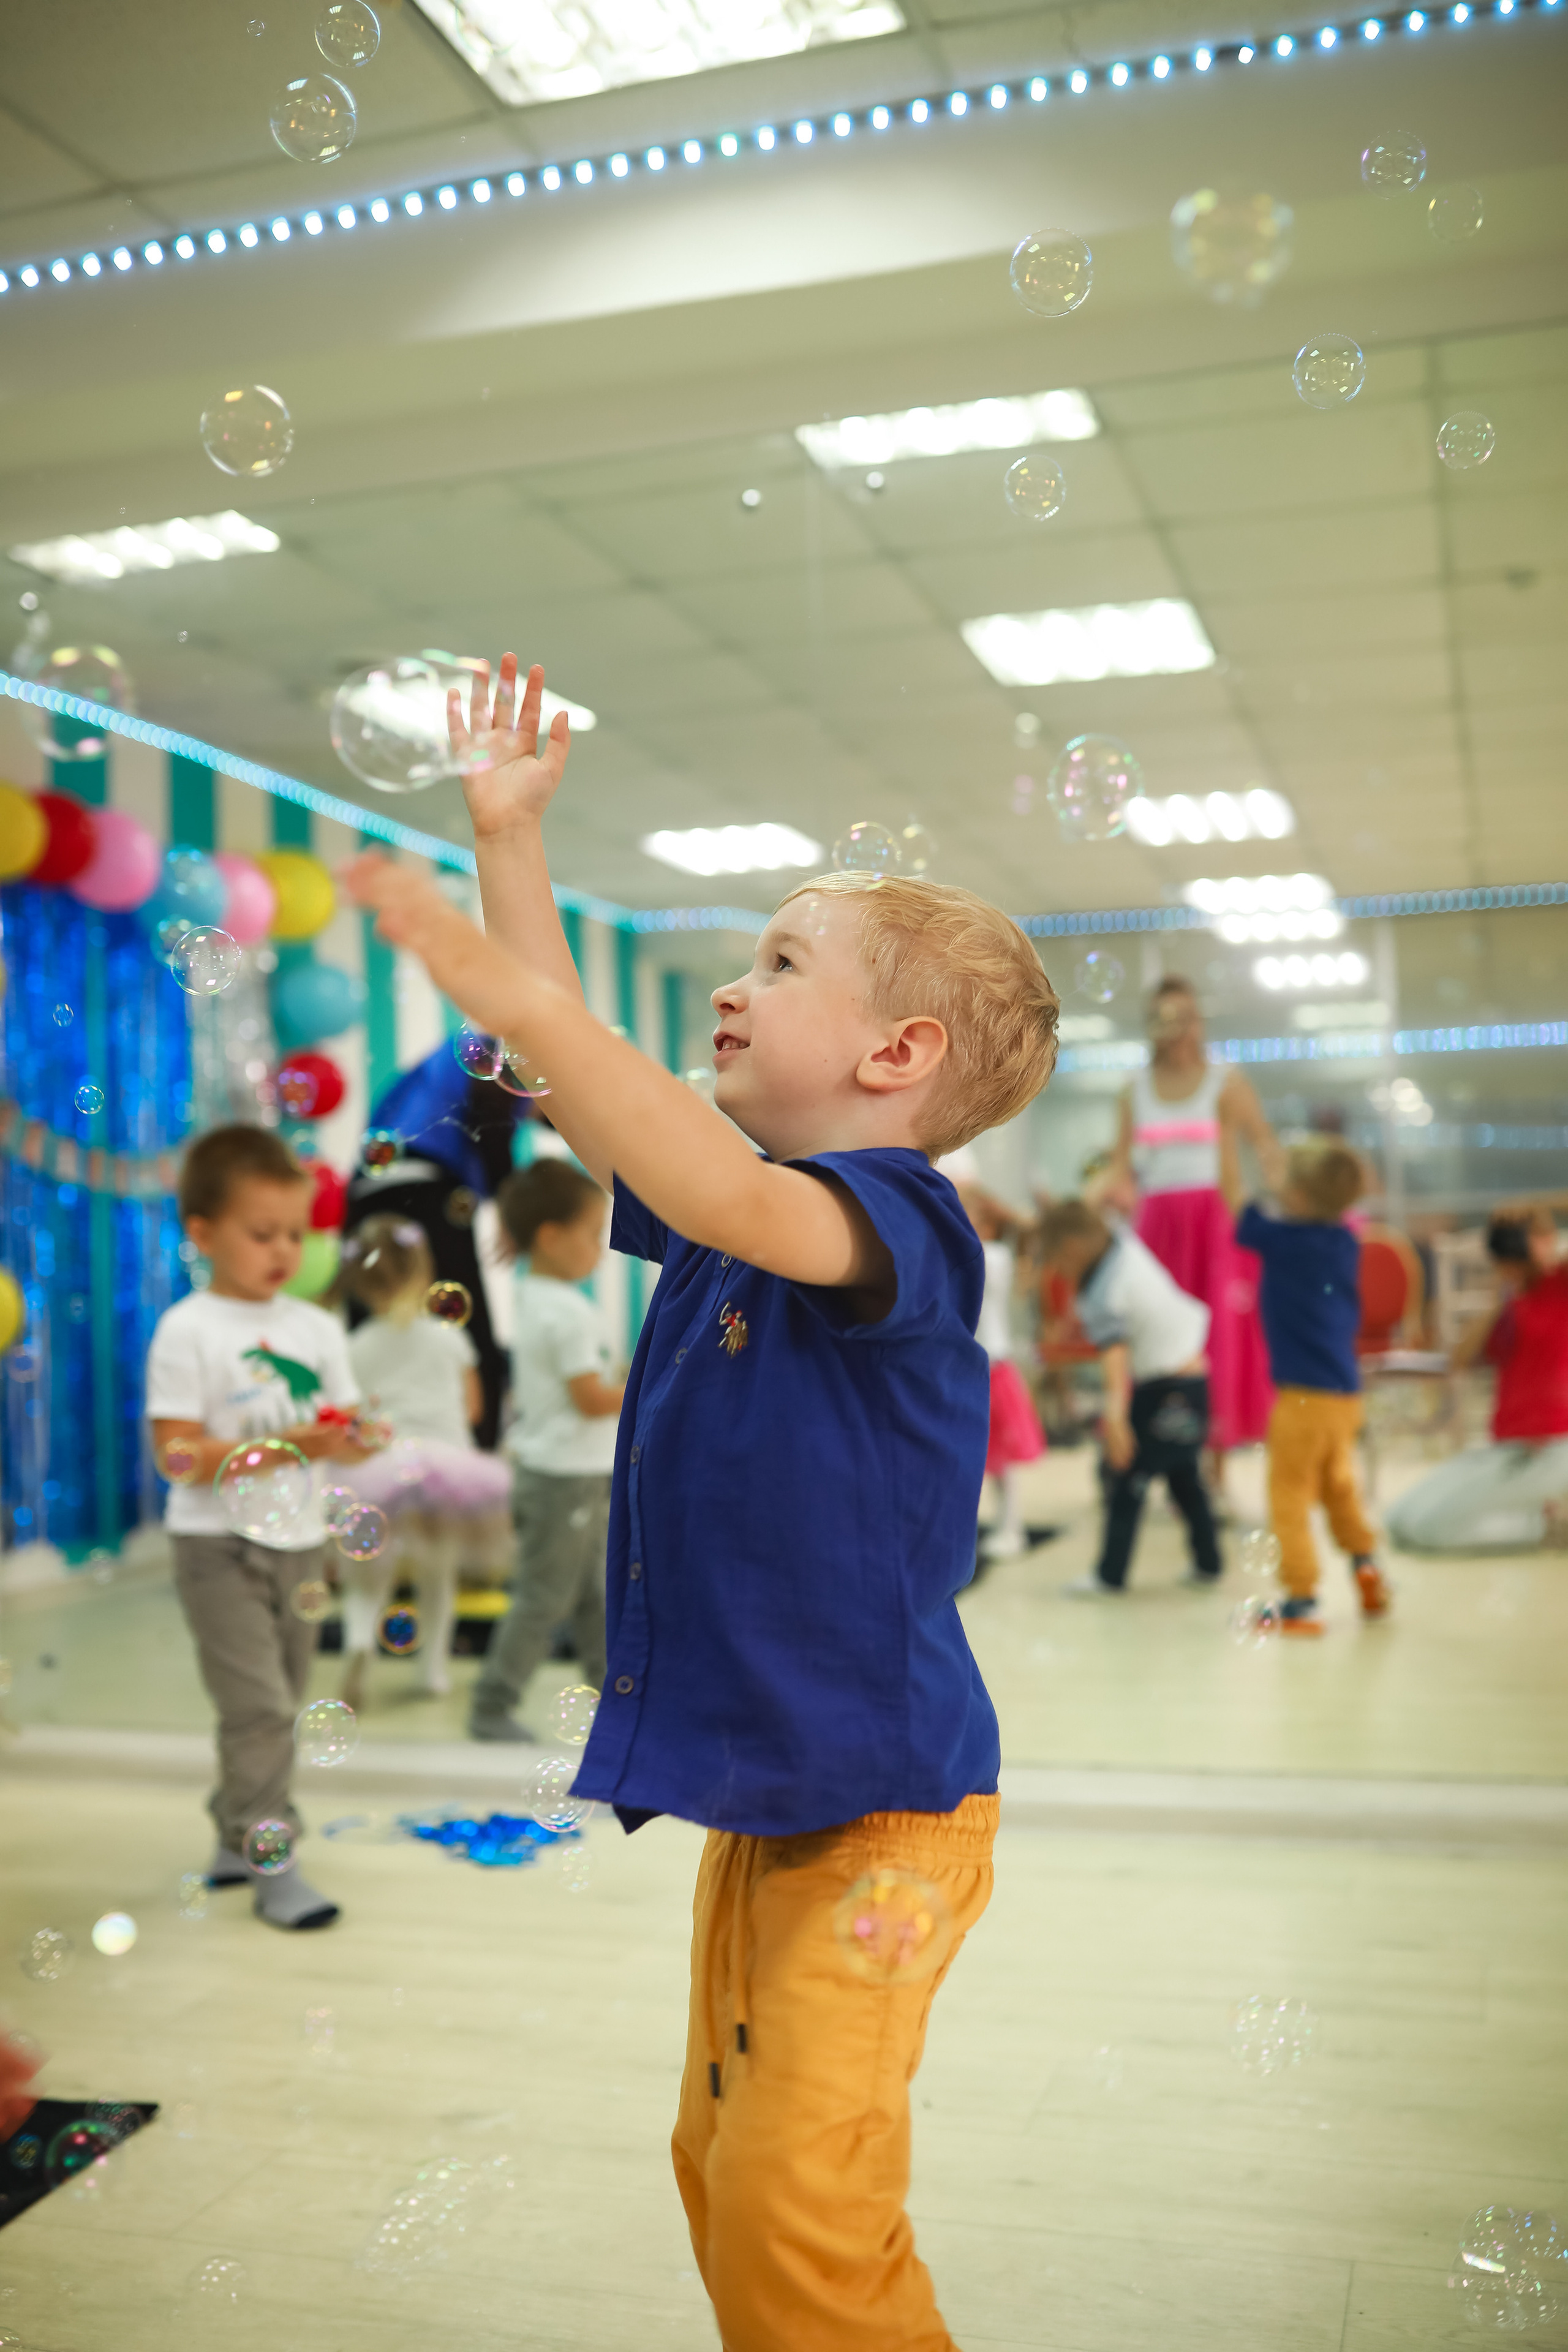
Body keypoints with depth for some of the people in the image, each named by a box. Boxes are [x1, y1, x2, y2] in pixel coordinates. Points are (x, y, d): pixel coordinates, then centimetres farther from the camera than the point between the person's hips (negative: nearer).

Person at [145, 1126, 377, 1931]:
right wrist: (293, 1444, -25)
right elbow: (179, 1456, -17)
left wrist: (354, 1442, -16)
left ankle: (236, 1838, 30)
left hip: (299, 1540, 6)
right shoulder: (187, 1331, -10)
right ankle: (271, 1863, 1)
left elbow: (345, 1430, 9)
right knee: (259, 1707, -8)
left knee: (278, 1704, 14)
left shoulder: (318, 1328, 7)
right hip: (220, 1545, -6)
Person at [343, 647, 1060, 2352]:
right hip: (754, 1793, 9)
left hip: (878, 1803, -9)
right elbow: (586, 1091, 15)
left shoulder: (899, 1214, -18)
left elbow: (726, 1203, -39)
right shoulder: (727, 1203, 8)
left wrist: (510, 994, -40)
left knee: (795, 2202, -12)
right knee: (723, 2165, 17)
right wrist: (508, 839, 15)